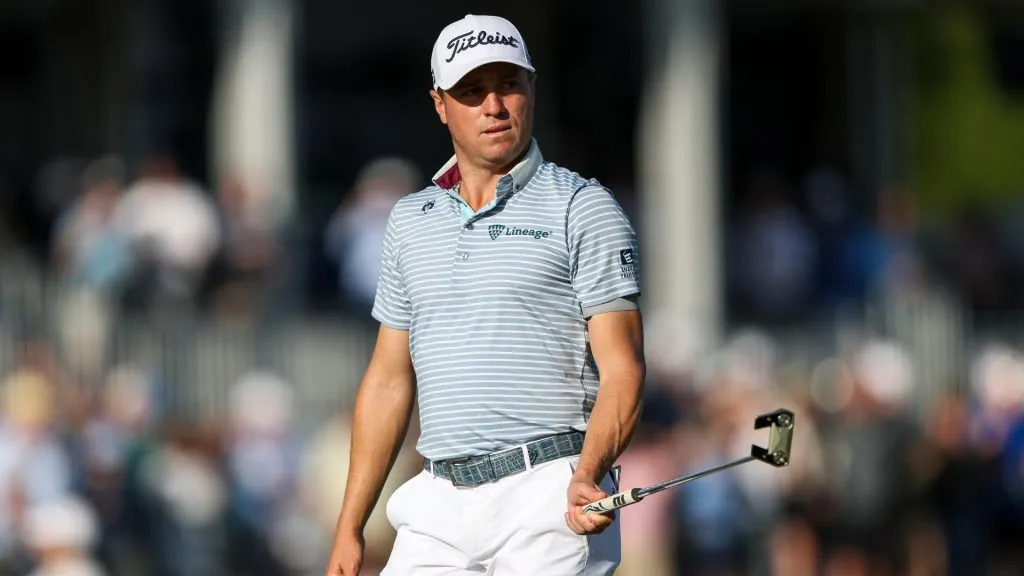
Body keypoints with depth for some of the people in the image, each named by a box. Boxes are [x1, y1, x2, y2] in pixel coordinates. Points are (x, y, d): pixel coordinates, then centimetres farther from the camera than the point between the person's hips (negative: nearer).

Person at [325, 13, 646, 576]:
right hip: (437, 508, 5)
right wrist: (350, 527, 15)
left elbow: (622, 370, -5)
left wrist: (588, 476, -23)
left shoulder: (583, 208, 1)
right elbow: (389, 380, 20)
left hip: (550, 504, -5)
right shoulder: (410, 220, 17)